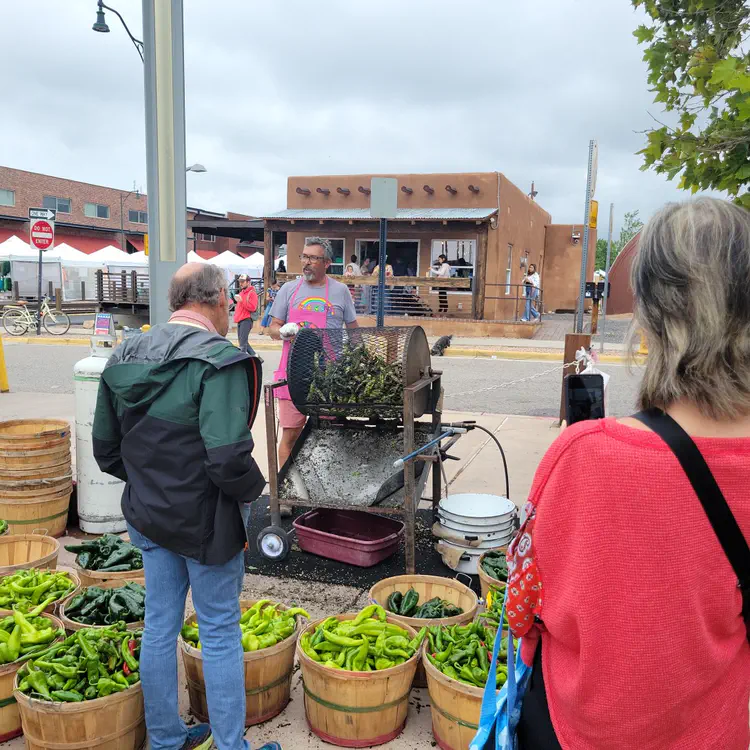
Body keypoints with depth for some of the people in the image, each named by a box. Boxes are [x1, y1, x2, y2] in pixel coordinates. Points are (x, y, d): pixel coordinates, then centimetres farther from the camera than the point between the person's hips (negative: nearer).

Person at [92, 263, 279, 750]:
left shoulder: (126, 357, 3)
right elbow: (229, 457, -30)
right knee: (220, 633, 9)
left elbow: (106, 449, 9)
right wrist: (253, 489, -11)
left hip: (148, 515, 7)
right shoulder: (219, 362, -22)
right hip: (206, 521, -7)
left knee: (160, 625, 19)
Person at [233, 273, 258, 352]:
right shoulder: (241, 292, 21)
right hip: (240, 320, 10)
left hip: (246, 320, -10)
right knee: (241, 340, 14)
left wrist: (241, 300, -23)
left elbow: (253, 307, -18)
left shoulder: (252, 293, -7)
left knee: (243, 342, -13)